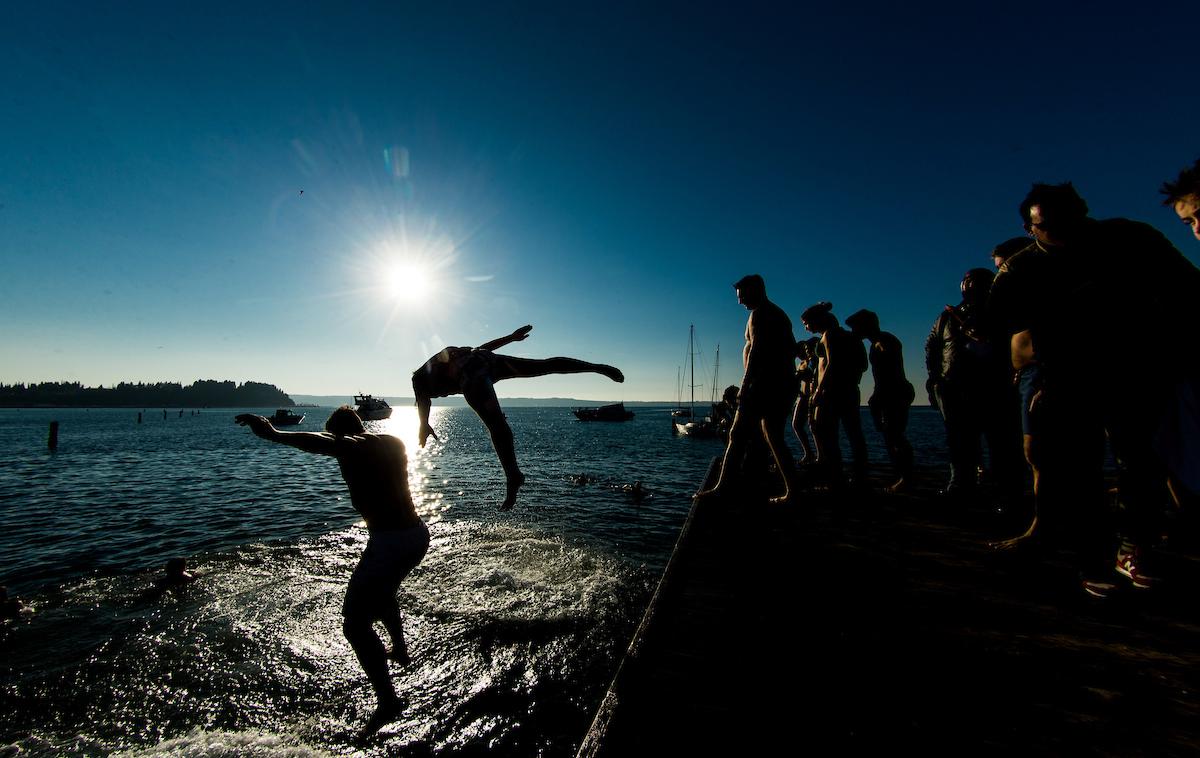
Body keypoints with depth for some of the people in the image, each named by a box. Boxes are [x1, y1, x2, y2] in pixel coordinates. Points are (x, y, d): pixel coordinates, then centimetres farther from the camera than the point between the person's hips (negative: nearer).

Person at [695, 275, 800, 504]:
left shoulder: (759, 313, -7)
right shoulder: (780, 314, 22)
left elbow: (756, 350, -19)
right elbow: (792, 349, 25)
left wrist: (745, 386, -22)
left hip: (765, 383, -10)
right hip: (785, 384, 10)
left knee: (738, 436, -9)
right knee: (774, 438, 13)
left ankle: (722, 488, -10)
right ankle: (792, 491, 13)